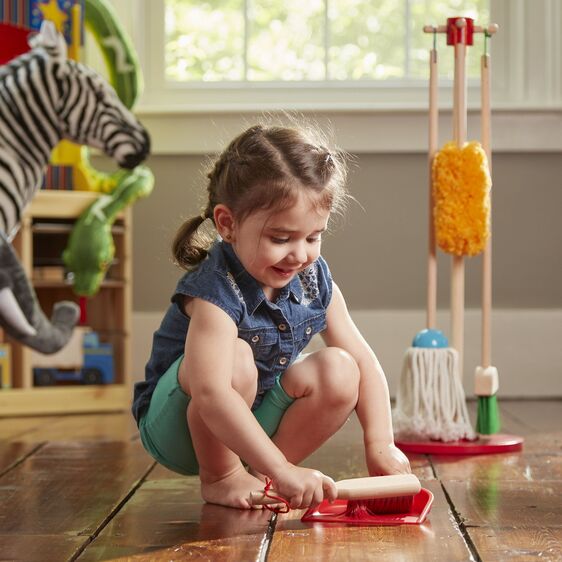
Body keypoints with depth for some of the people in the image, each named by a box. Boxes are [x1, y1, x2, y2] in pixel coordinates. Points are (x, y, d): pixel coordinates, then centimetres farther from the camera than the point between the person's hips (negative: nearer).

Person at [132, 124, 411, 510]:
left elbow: (364, 363, -3)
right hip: (179, 429, -6)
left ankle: (257, 477, -4)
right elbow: (210, 395, -43)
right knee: (235, 360, -35)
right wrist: (282, 470, -48)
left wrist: (380, 444, -16)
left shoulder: (315, 280, -8)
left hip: (255, 419, 6)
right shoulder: (216, 292, -30)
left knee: (339, 371, -15)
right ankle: (218, 477, -11)